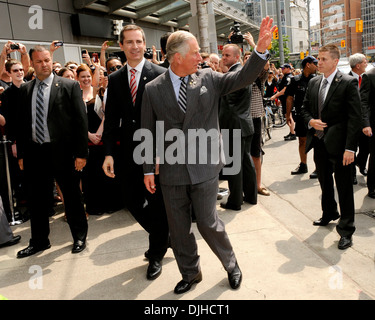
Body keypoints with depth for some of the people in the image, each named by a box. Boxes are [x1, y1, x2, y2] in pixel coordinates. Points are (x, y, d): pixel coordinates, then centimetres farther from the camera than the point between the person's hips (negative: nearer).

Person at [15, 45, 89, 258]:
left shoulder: (69, 86, -4)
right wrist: (21, 154, 7)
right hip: (34, 152, 4)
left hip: (62, 152, -4)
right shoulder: (25, 90, 9)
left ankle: (80, 237, 28)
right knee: (37, 200, 14)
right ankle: (39, 241, 32)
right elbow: (21, 123, 12)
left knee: (72, 197, 8)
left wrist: (81, 153, -12)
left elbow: (81, 121, -7)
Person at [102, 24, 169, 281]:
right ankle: (163, 237, 39)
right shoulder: (115, 79, 8)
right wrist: (109, 153, -2)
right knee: (133, 202, 12)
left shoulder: (160, 74, -5)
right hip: (129, 152, 5)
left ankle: (157, 254, 29)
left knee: (157, 203, 7)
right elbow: (111, 119, 7)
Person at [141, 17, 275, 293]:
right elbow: (149, 133, 3)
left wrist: (261, 49, -18)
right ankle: (190, 273, 36)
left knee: (208, 223, 3)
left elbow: (243, 78, -3)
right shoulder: (153, 89, 0)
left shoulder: (208, 78, 2)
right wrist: (148, 169, 3)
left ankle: (231, 265, 32)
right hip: (171, 172, 2)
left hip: (204, 168, -1)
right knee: (179, 228, 13)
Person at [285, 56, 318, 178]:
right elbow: (290, 98, 7)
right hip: (301, 116, 2)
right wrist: (288, 114, 5)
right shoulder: (296, 80, 3)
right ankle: (303, 165, 28)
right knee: (302, 141, 13)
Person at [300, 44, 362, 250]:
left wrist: (350, 148, -19)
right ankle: (329, 214, 41)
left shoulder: (348, 83, -10)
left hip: (338, 144, -6)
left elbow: (355, 118, -13)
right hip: (319, 141, 6)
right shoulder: (313, 83, 9)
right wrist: (310, 121, -6)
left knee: (344, 187, 1)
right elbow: (304, 109, 18)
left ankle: (346, 230, 12)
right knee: (324, 182, 19)